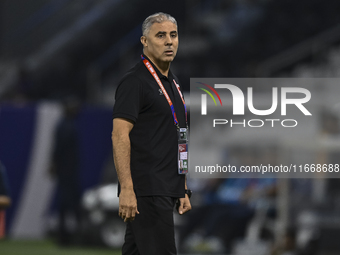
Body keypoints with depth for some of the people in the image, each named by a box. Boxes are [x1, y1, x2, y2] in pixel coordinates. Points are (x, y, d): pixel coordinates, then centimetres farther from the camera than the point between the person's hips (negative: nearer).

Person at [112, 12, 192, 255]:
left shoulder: (173, 82, 19)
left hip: (166, 190, 9)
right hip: (147, 192, -9)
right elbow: (119, 136, -15)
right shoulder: (135, 81, -9)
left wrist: (183, 190, 21)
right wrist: (127, 189, -22)